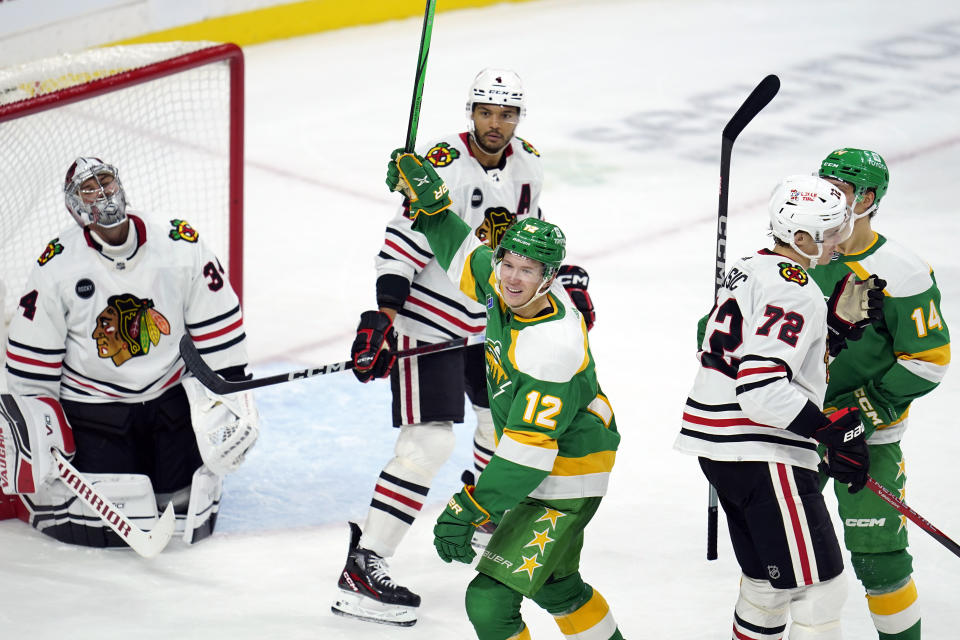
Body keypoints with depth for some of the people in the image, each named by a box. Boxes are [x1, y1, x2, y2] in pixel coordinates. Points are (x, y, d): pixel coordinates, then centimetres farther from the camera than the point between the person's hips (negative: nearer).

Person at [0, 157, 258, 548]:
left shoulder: (180, 248, -8)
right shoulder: (57, 268, -11)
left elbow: (218, 330, -1)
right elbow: (31, 362, -4)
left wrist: (229, 397, -3)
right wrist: (37, 429, -8)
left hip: (172, 395, 2)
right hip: (94, 408, -2)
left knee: (192, 523, -5)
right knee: (113, 530, -13)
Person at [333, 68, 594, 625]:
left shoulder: (527, 163, 2)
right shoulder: (443, 166, -22)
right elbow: (402, 245, -25)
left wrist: (566, 279, 13)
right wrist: (382, 318, -31)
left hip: (488, 317, 8)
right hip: (427, 322, -8)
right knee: (430, 442, -17)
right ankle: (362, 569, -19)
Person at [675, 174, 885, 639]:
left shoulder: (752, 269, 13)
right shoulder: (794, 291, -18)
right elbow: (762, 390, -27)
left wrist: (840, 322, 6)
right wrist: (835, 430, -23)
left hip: (719, 449, 10)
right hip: (763, 457, -10)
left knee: (769, 578, 22)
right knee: (820, 586, -7)